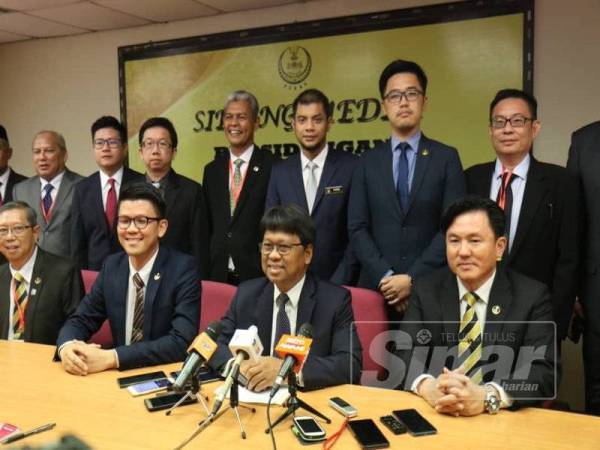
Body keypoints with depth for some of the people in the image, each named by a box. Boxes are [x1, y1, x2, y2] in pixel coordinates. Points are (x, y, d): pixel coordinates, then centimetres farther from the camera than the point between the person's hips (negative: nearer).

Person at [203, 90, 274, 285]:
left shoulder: (273, 167, -5)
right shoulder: (212, 170, 11)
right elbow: (207, 226, 13)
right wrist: (203, 273, 8)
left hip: (258, 275, -4)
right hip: (218, 274, 4)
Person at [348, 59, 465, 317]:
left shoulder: (446, 158, 2)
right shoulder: (368, 162, 7)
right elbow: (357, 228, 2)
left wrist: (413, 278, -12)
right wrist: (385, 277, -10)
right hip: (377, 288, 2)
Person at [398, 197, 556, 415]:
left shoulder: (533, 296, -3)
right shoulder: (426, 290, 3)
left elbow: (544, 372, -12)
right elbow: (404, 356, -6)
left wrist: (486, 396, -30)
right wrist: (427, 387, -28)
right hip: (433, 414, 2)